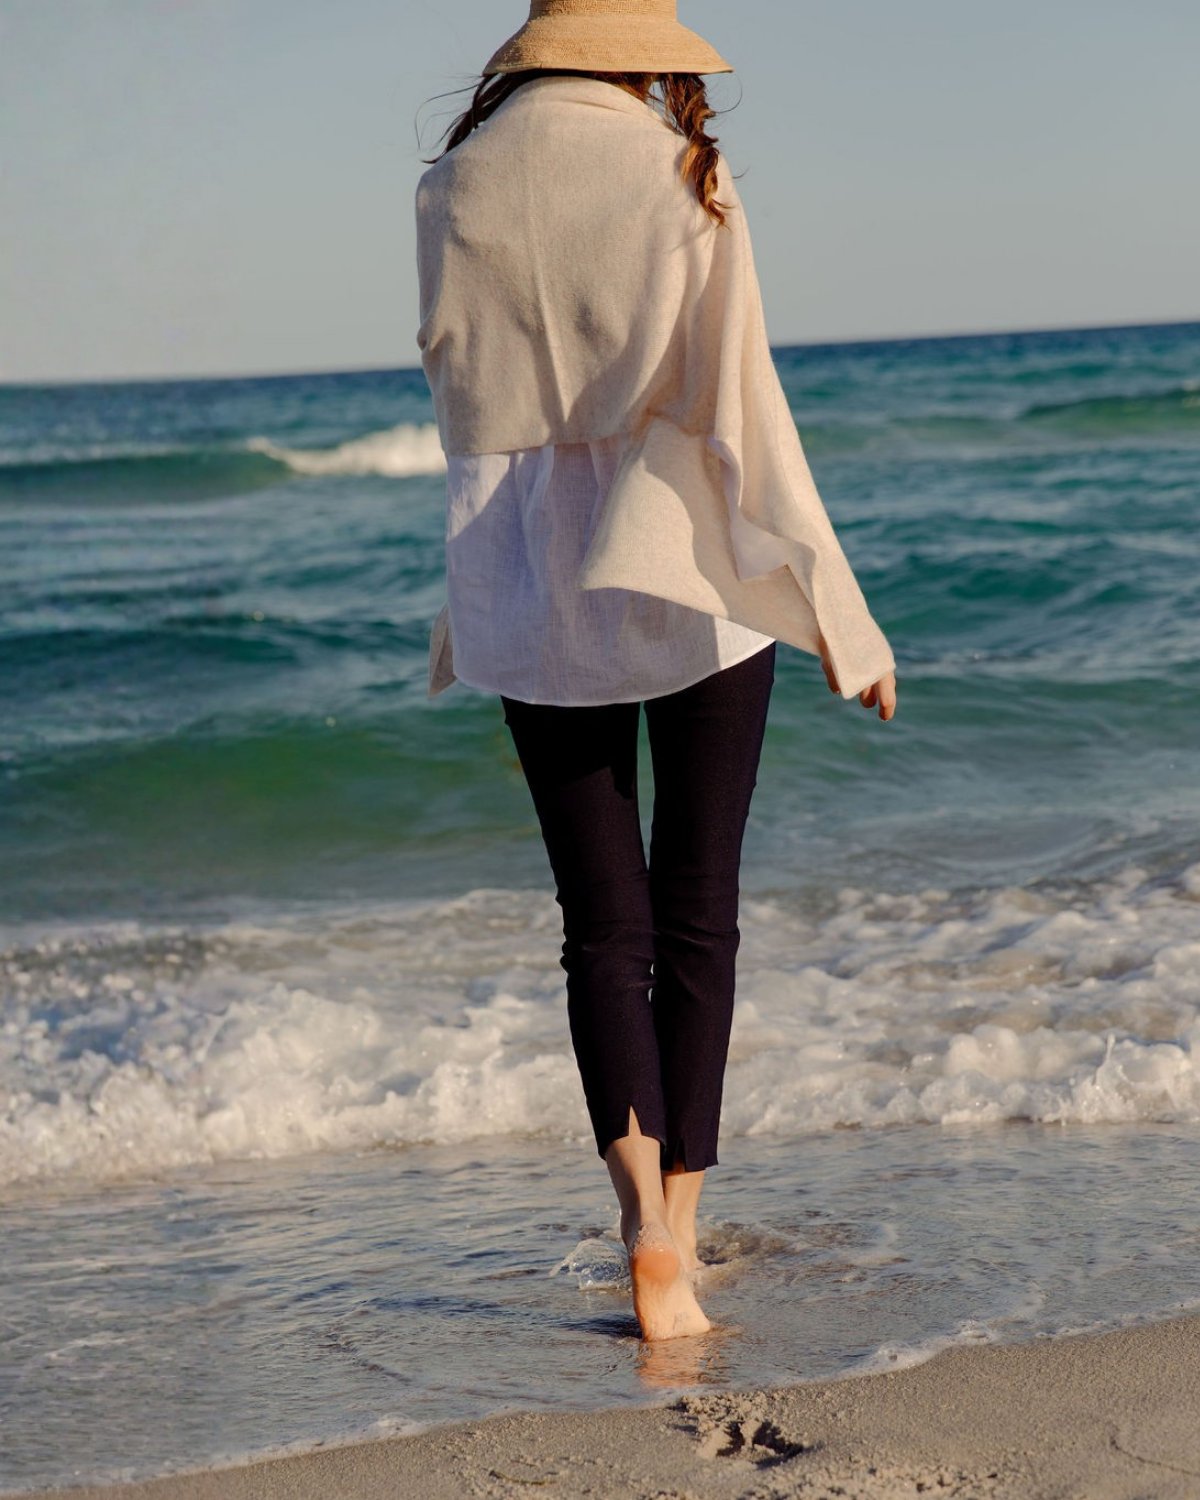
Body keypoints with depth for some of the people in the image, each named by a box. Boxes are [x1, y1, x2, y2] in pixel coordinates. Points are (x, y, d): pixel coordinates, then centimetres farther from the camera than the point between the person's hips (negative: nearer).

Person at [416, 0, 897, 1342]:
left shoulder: (455, 191, -1)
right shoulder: (679, 178, -9)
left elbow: (465, 399, 9)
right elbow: (735, 404, -11)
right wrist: (827, 602, -5)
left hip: (533, 596, 2)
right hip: (689, 580, -2)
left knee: (602, 925, 6)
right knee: (697, 917, 10)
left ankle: (645, 1214, -12)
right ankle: (680, 1225, 10)